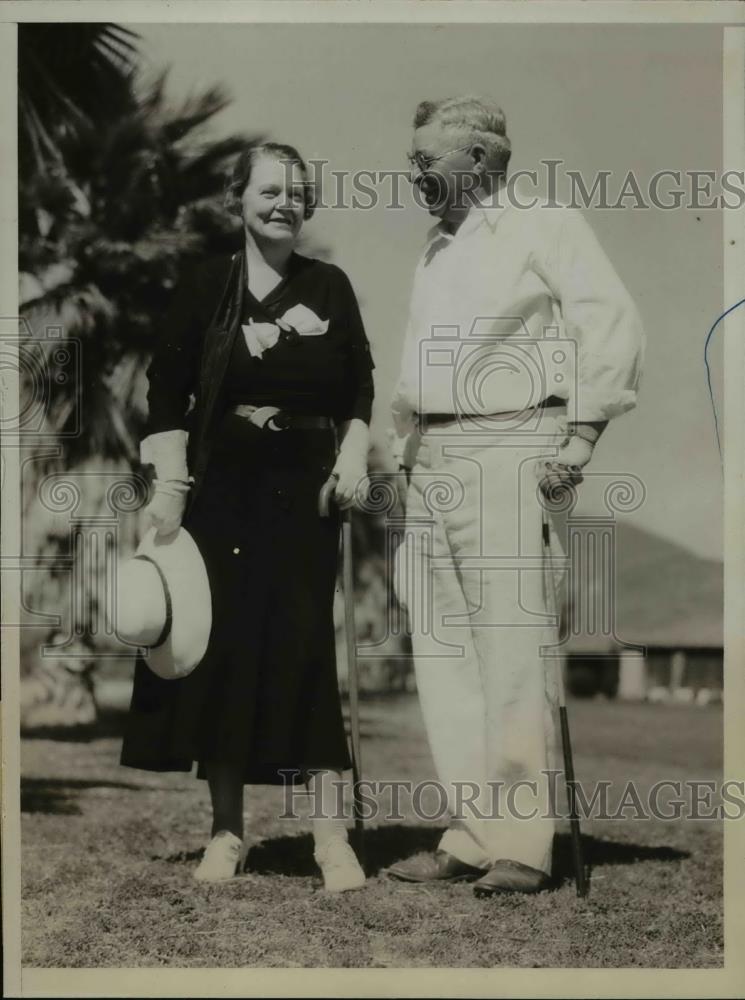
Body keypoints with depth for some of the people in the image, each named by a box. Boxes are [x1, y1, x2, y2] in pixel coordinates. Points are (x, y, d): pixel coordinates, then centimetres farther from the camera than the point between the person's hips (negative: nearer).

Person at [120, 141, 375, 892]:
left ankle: (330, 832, -1)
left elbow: (359, 387, 12)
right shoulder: (206, 285, 2)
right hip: (224, 485, 0)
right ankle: (226, 831, 12)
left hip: (305, 486, 1)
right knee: (223, 645, 1)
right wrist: (170, 486, -6)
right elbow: (168, 389, 1)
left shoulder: (330, 288, 7)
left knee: (307, 646, -4)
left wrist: (354, 454, -3)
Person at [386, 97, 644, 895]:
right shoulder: (434, 253, 23)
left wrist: (582, 434, -16)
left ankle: (520, 845, -5)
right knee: (442, 654, 5)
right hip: (430, 463, 8)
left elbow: (612, 322, -9)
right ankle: (470, 835, 11)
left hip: (507, 452, -8)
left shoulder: (545, 227, 0)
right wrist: (405, 446, 13)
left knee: (511, 653, -10)